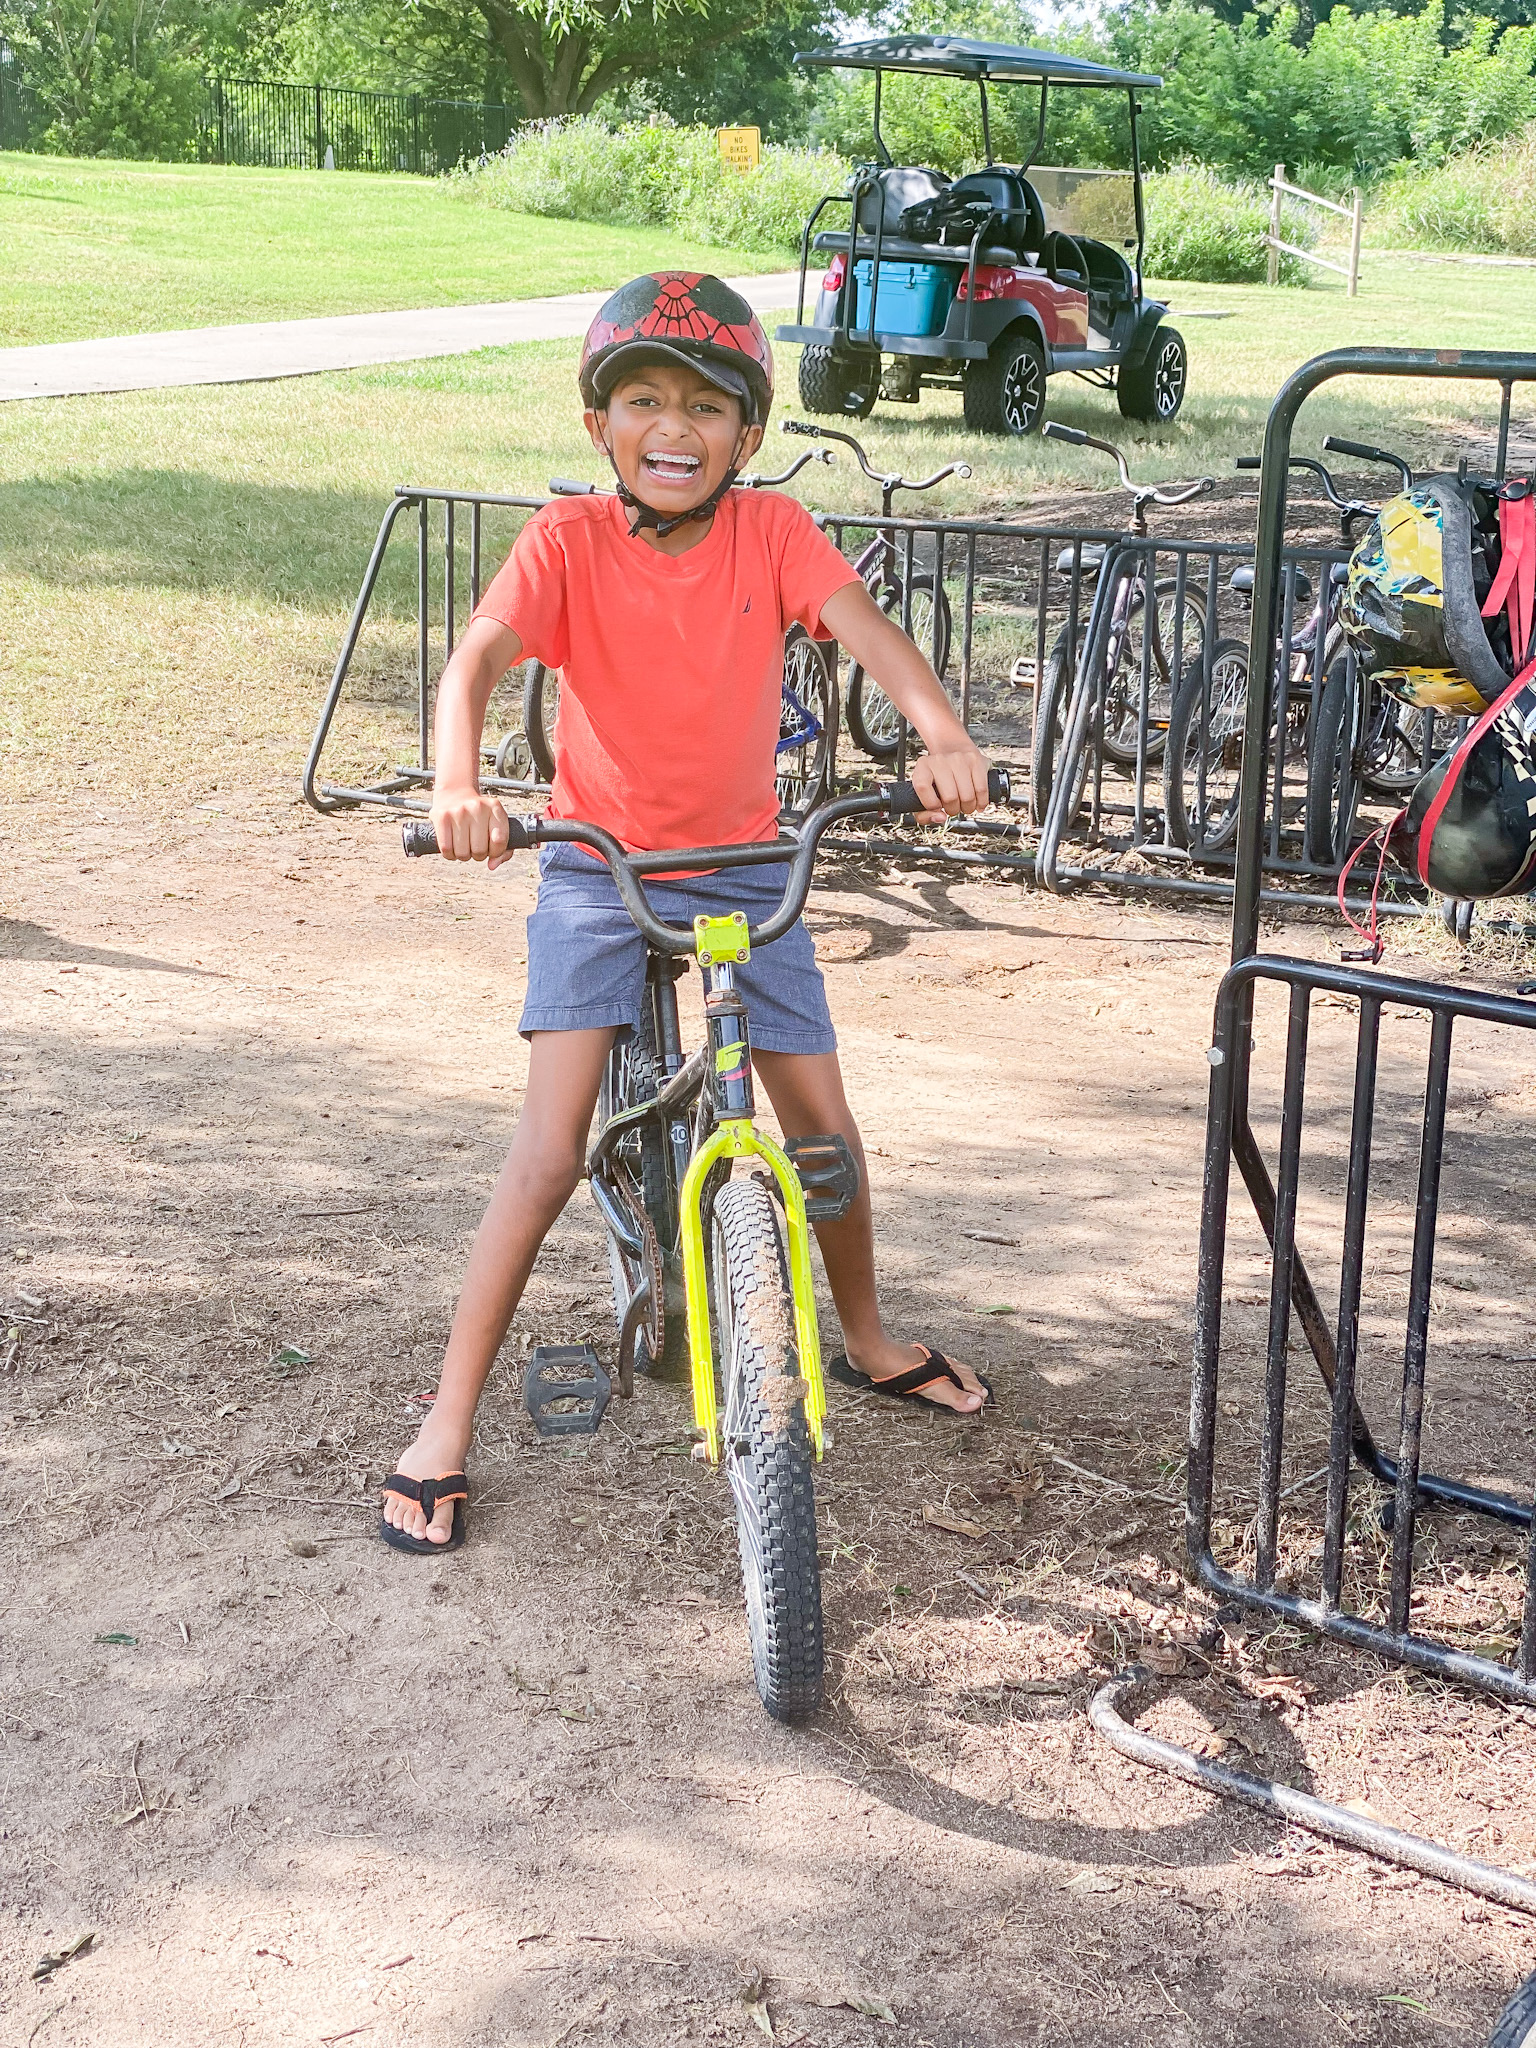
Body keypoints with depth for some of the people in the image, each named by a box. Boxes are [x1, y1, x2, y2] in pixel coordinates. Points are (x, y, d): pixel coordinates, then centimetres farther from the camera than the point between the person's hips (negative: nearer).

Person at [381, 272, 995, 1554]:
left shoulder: (772, 533, -8)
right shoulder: (568, 542, -13)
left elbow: (863, 627, -23)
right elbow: (478, 657, -27)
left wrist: (942, 732, -42)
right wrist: (460, 782, -47)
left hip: (743, 863, 3)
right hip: (597, 869, -2)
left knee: (825, 1123, 6)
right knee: (551, 1152, -12)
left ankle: (869, 1340, 35)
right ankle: (447, 1426, 0)